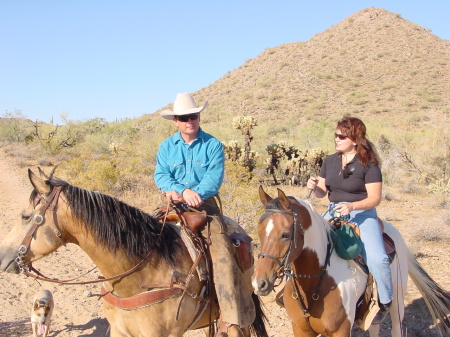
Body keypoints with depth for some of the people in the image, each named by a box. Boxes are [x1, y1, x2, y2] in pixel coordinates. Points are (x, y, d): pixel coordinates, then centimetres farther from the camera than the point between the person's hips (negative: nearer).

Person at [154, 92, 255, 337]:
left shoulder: (213, 145, 3)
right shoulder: (166, 147, 11)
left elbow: (215, 177, -9)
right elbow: (160, 175, -2)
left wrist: (196, 194, -27)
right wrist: (183, 191, -21)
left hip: (205, 205, -3)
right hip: (175, 205, 3)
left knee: (222, 253, -20)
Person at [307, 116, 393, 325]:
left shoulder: (368, 165, -8)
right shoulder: (330, 161, 9)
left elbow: (375, 198, -11)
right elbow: (322, 192, 12)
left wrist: (352, 206, -27)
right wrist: (315, 187, -11)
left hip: (362, 214, -5)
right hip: (333, 213, 6)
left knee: (376, 259, -25)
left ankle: (385, 302, 0)